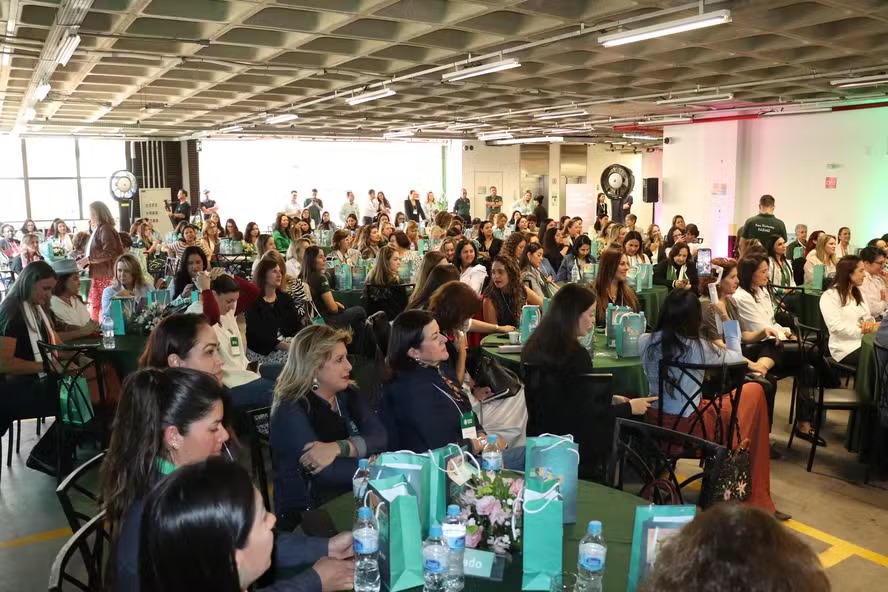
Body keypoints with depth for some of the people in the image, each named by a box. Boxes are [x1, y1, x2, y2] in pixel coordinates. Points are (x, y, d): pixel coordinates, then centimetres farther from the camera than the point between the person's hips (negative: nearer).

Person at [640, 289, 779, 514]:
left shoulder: (645, 341, -8)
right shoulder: (699, 348, -19)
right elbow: (737, 358, 0)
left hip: (657, 424, 5)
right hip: (689, 429, -5)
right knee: (754, 391, 16)